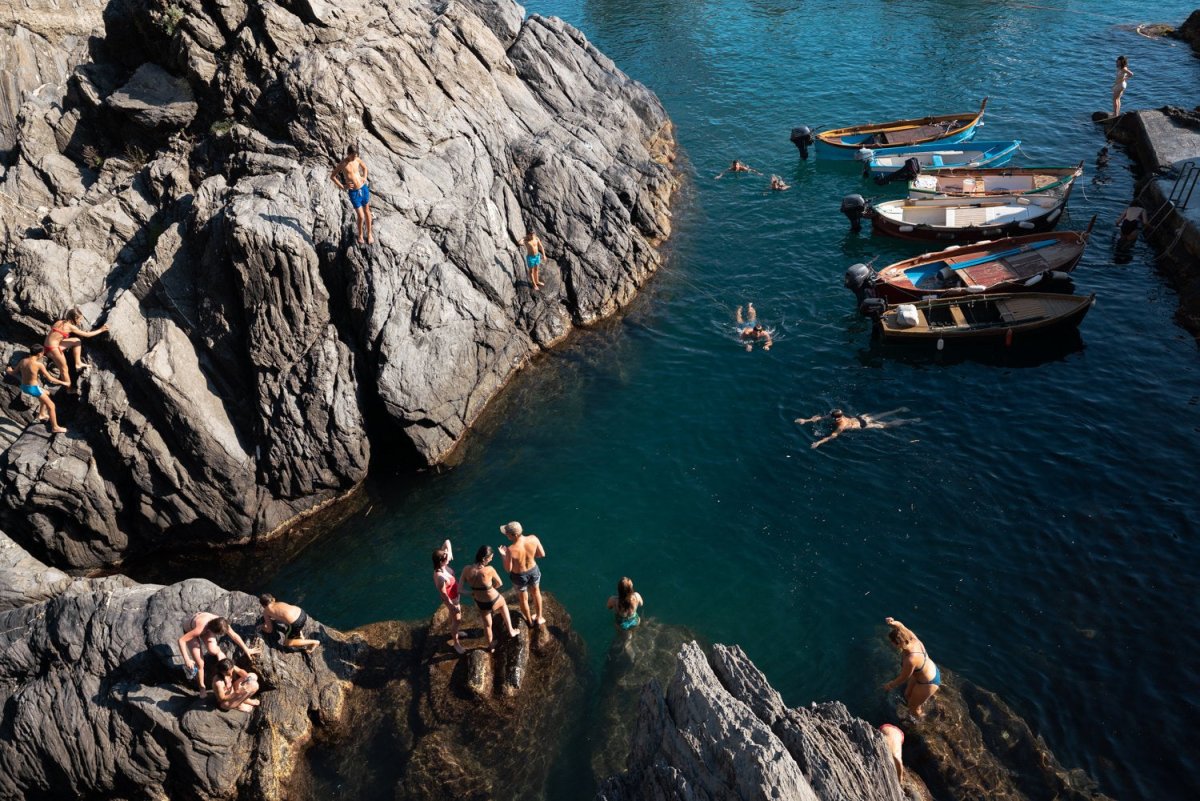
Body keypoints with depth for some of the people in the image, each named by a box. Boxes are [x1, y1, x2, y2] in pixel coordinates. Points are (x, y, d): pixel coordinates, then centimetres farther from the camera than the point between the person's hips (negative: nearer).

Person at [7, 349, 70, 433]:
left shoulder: (22, 361, -2)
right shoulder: (39, 364, -21)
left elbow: (13, 372, 12)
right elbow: (50, 379, -16)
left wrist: (8, 370, 36)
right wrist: (63, 383, -5)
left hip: (24, 387, 8)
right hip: (34, 388, -8)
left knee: (46, 394, 34)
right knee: (51, 406, 6)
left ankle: (41, 414, 43)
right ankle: (55, 427, 10)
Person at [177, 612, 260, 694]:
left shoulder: (221, 624, -30)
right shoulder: (200, 629, -44)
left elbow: (234, 636, -14)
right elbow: (181, 640, -39)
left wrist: (246, 650, -5)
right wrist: (187, 659, -40)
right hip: (190, 630, -3)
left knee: (213, 650, -25)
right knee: (200, 663, -8)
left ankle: (218, 651, 10)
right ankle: (202, 687, 15)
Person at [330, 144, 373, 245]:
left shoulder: (358, 160, 0)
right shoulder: (342, 164, -14)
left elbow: (364, 167, 21)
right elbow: (332, 176, -5)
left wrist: (365, 178, 6)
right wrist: (342, 187, -9)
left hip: (364, 189, 5)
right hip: (353, 192, -5)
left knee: (367, 212, 15)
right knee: (360, 216, -3)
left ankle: (369, 234, 30)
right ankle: (360, 235, 22)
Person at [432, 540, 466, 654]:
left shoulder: (443, 565, -22)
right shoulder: (439, 577, -42)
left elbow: (447, 542, -16)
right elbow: (444, 595, -28)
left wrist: (450, 553, -28)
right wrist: (453, 607, -19)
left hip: (455, 596, 8)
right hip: (451, 599, -8)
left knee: (454, 615, 33)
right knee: (457, 620, 14)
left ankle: (454, 632, 60)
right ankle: (456, 643, 38)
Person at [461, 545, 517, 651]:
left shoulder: (466, 569, -22)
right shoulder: (489, 570, -32)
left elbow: (464, 582, -1)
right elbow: (499, 584, -14)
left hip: (480, 603, 3)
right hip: (494, 602, -3)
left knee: (487, 624, 31)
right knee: (503, 603, 36)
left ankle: (491, 645, 55)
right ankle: (511, 631, 46)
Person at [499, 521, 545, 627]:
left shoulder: (511, 550, -37)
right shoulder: (533, 539, -27)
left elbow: (508, 569, -21)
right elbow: (542, 554, -10)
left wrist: (503, 555, -7)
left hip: (519, 576, -3)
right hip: (533, 571, 3)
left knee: (523, 598, 27)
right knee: (536, 593, 33)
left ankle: (529, 621, 53)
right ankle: (539, 618, 53)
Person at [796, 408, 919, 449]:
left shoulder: (841, 426, -37)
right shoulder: (836, 416, -17)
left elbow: (832, 436, -48)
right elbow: (819, 417, -12)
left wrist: (819, 442, -57)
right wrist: (806, 420, -20)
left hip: (863, 425, -6)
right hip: (859, 417, 6)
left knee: (886, 425, 7)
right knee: (879, 416, 27)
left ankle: (911, 421, 18)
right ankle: (900, 410, 43)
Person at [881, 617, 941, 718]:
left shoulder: (911, 660, -42)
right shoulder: (913, 639, -24)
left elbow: (903, 678, -25)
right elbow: (900, 625, -11)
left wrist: (890, 685, -5)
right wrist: (892, 623, -35)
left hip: (928, 683, -7)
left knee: (913, 707, 20)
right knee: (908, 695, 29)